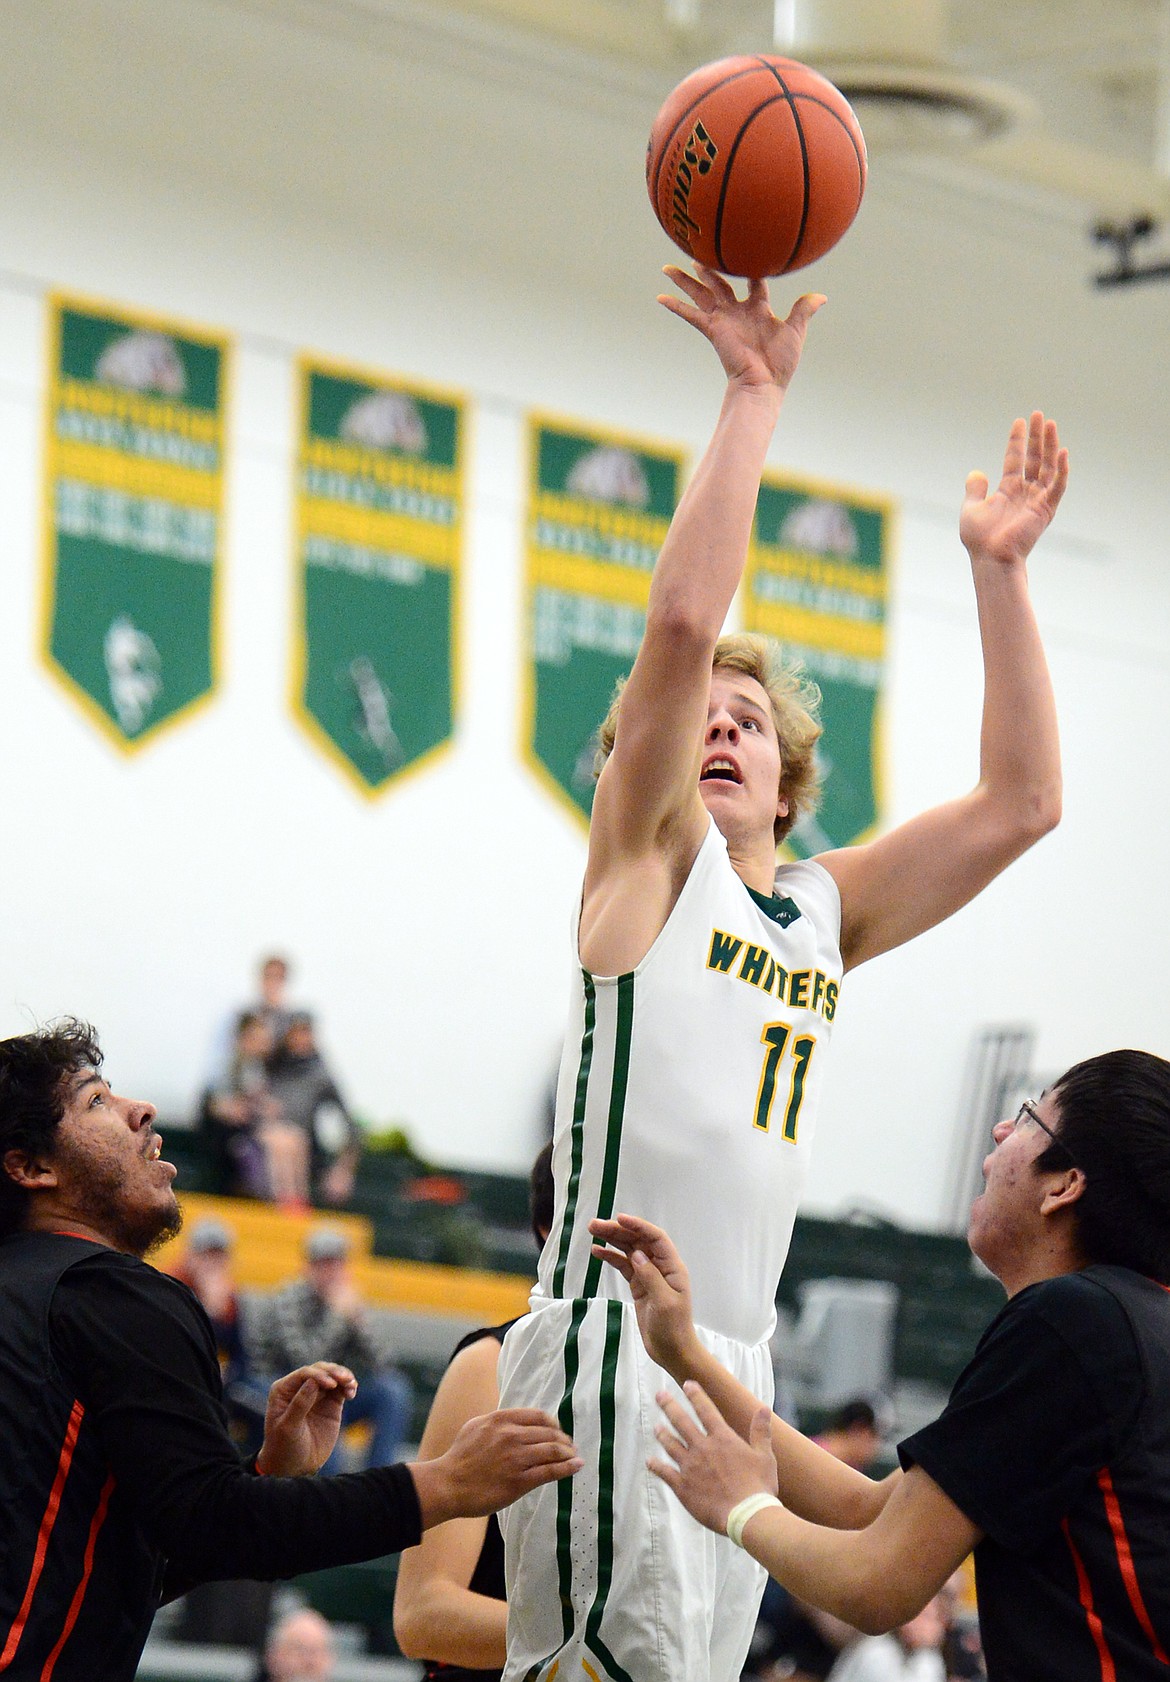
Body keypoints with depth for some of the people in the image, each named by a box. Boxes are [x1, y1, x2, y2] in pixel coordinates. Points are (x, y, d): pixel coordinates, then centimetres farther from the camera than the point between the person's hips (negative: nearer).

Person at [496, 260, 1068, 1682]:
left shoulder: (824, 910, 19)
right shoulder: (649, 858, 4)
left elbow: (1020, 801, 14)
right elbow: (683, 621, -10)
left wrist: (996, 568, 12)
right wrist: (753, 399, -9)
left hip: (736, 1371, 7)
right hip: (613, 1342, -7)